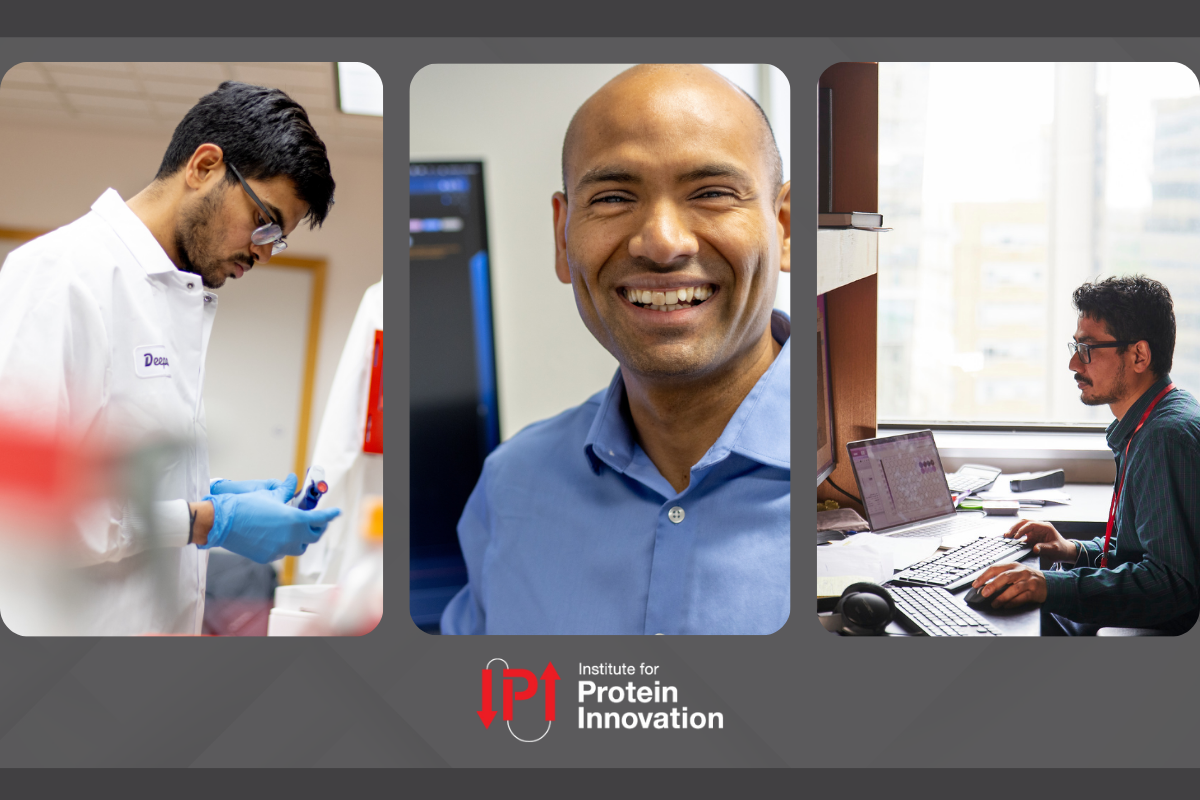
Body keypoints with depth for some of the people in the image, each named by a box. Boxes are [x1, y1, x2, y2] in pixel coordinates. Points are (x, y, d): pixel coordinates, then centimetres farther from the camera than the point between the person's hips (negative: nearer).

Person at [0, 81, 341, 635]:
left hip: (161, 620, 8)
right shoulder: (62, 275, -14)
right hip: (69, 627, -8)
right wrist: (209, 521, -18)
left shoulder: (188, 295, 14)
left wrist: (214, 496, 3)